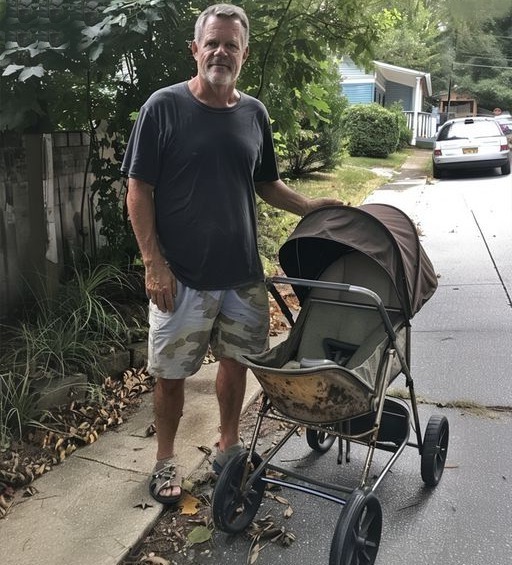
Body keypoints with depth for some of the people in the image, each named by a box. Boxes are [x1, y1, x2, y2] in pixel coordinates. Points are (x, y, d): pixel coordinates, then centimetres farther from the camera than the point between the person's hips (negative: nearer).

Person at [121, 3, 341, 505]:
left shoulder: (254, 114, 7)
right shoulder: (164, 106, -7)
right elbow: (138, 190, -7)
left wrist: (308, 206, 2)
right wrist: (154, 263, -14)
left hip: (243, 272, 5)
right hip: (181, 275, -4)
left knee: (236, 360, 15)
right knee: (171, 373, 7)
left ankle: (228, 447, 36)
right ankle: (166, 459, 29)